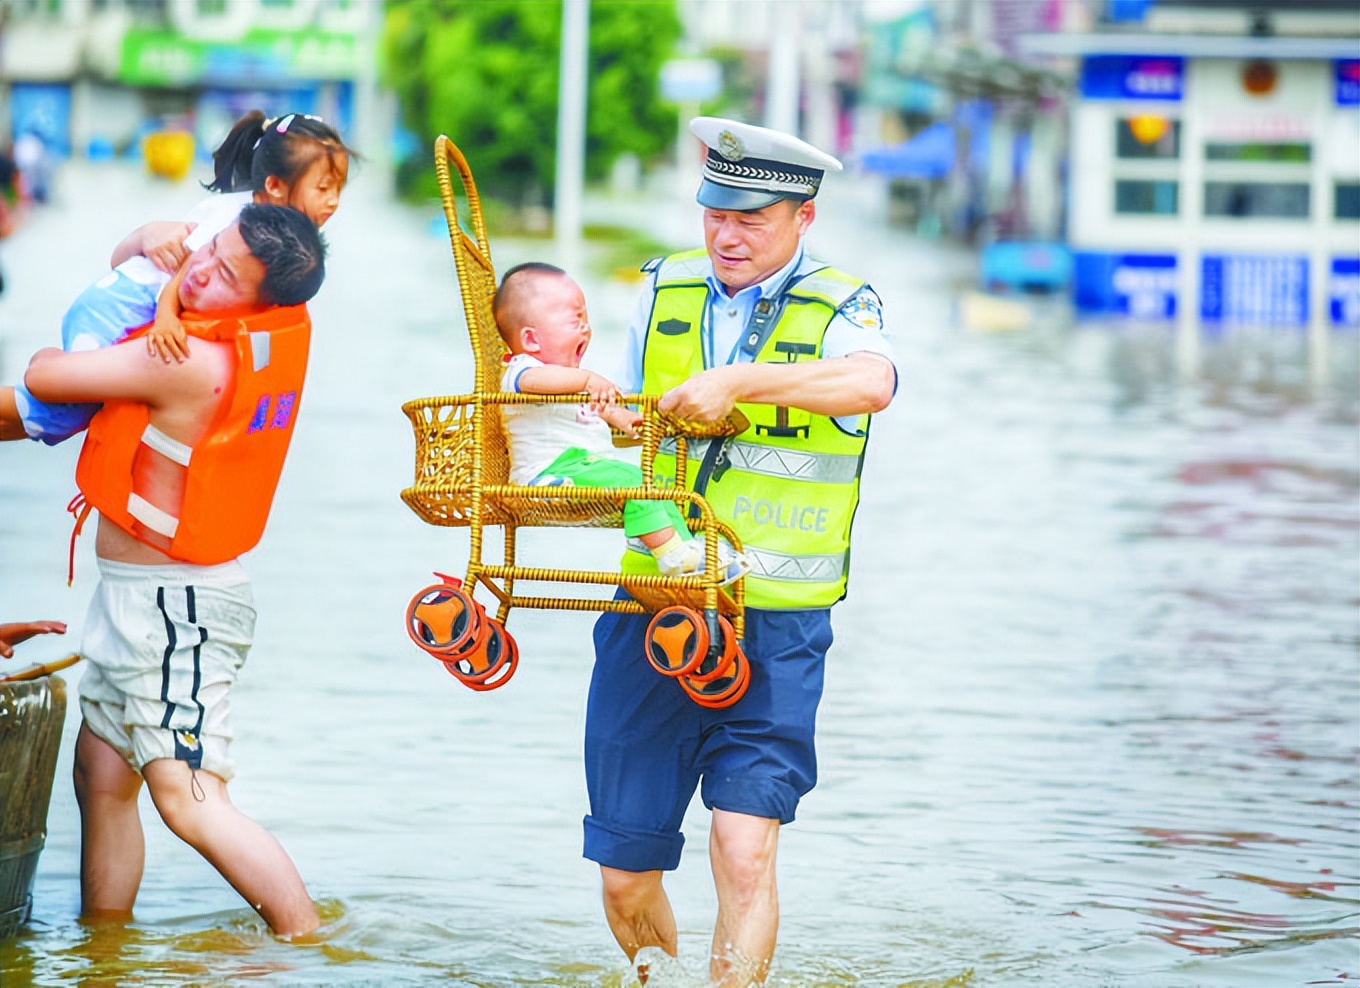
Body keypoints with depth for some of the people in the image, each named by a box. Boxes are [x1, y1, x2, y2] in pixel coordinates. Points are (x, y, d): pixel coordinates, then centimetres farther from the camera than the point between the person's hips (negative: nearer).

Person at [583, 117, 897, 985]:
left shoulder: (838, 310, -1)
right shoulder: (664, 292, 12)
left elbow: (872, 383, -25)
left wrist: (739, 379, -32)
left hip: (774, 628, -4)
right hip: (650, 615, 4)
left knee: (745, 855, -16)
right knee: (626, 876, 6)